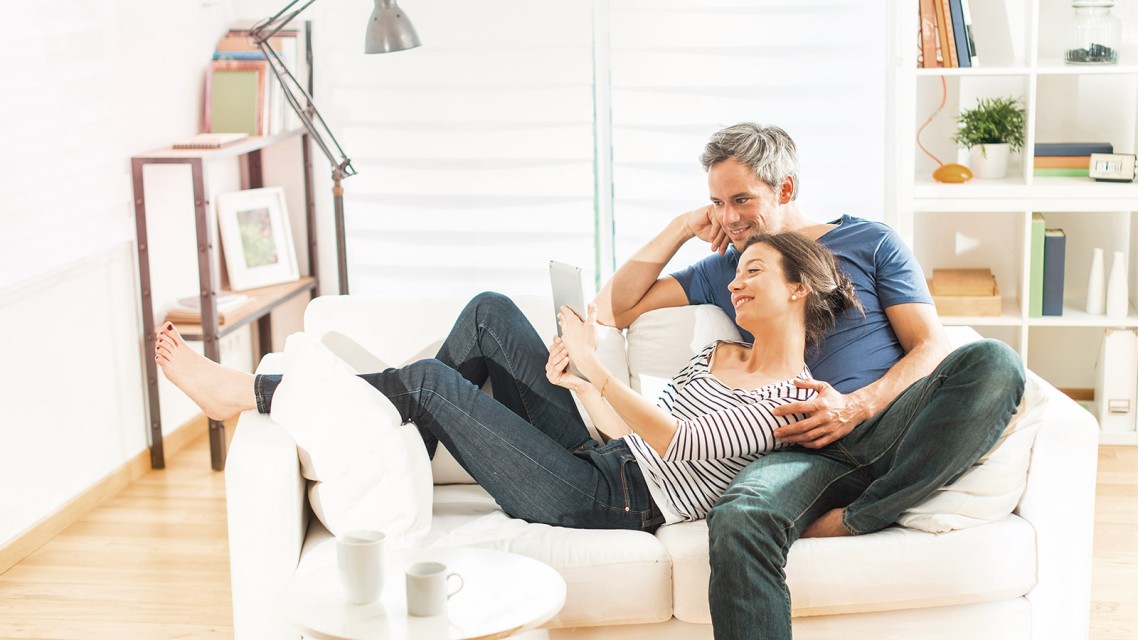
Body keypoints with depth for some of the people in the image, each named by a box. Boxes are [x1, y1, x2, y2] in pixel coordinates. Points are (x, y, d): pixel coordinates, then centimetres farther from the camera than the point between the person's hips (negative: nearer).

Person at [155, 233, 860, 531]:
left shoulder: (794, 397, -10)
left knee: (428, 381, -15)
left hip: (612, 502, -8)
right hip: (593, 461, 9)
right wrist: (576, 380, -2)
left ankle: (244, 391, -2)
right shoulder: (719, 353, 18)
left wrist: (594, 365, -27)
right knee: (490, 311, 0)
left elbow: (671, 438, -24)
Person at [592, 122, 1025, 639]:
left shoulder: (870, 242, 17)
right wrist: (681, 228, 16)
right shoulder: (725, 270, 25)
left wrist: (856, 406, -11)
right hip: (807, 448, 0)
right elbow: (613, 310, 22)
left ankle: (851, 520, -27)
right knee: (736, 522, -37)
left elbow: (931, 346, 7)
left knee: (993, 362, -33)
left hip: (892, 421, 0)